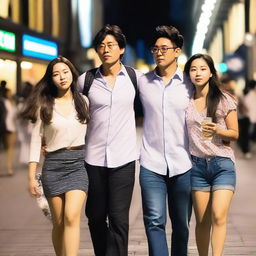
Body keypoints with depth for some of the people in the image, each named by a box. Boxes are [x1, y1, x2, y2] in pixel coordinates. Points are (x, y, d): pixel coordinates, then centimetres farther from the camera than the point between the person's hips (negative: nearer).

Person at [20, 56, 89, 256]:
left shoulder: (84, 101, 7)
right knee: (59, 223, 5)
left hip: (78, 164, 0)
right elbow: (36, 140, 3)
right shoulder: (44, 105, 4)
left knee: (71, 217, -18)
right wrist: (31, 176, -1)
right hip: (53, 166, 1)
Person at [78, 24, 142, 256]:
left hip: (124, 158, -1)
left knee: (119, 219, -6)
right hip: (94, 158, 2)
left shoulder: (135, 77, 1)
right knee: (96, 218, 9)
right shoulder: (87, 80, 3)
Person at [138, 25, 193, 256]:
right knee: (155, 222, -9)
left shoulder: (190, 84, 4)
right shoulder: (142, 82, 6)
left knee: (181, 224, 9)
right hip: (151, 164, 0)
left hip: (183, 165, 0)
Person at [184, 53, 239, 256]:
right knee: (202, 221, 2)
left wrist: (217, 130, -16)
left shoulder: (225, 100, 1)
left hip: (222, 163, -2)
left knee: (219, 216, -16)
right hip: (197, 165, 2)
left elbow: (235, 133, 3)